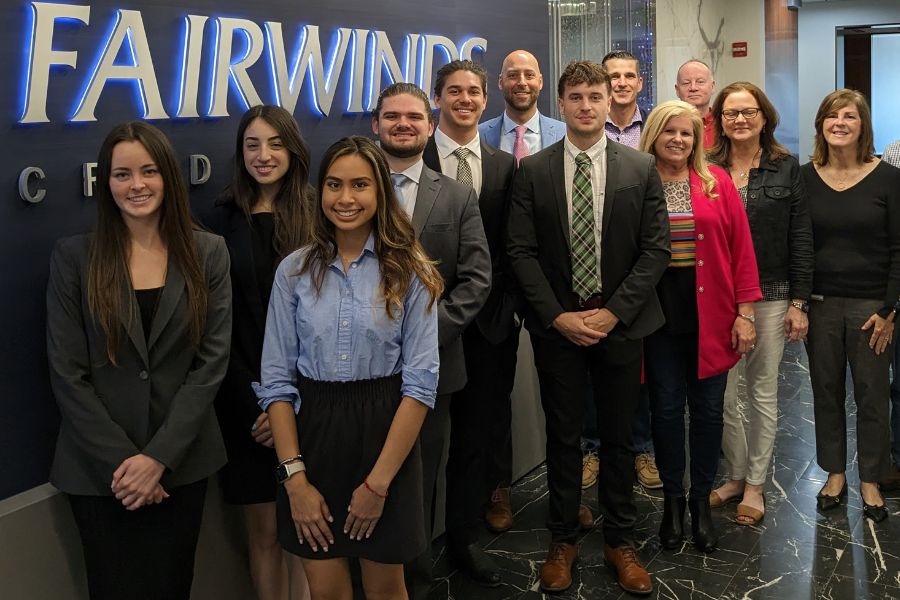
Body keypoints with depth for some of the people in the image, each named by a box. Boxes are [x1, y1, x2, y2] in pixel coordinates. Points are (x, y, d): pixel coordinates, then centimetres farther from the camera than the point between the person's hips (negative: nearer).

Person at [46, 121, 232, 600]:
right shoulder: (74, 256, -3)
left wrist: (159, 457, -11)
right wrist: (120, 462, -12)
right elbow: (67, 373, -6)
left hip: (182, 462, 1)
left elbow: (212, 359, -4)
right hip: (99, 469, -1)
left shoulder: (207, 252, 0)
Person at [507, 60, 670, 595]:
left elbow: (656, 249, -3)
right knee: (563, 435, 10)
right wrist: (556, 315, -11)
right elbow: (521, 251, -2)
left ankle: (621, 541, 25)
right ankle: (563, 540, 24)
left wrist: (613, 312, -11)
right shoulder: (532, 171, 0)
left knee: (619, 436, 10)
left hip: (620, 323, 0)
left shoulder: (642, 169, 0)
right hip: (556, 324, 0)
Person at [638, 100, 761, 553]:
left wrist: (744, 311, -3)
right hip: (656, 312, -1)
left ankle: (701, 500, 25)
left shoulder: (717, 183, 2)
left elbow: (741, 247, 2)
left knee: (708, 408, 7)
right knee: (666, 408, 7)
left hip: (710, 312, 1)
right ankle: (672, 499, 25)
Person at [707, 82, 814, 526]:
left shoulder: (786, 168, 1)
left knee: (763, 392, 7)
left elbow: (800, 239, 0)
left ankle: (755, 484, 19)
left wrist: (799, 302, -5)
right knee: (723, 393, 4)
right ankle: (735, 476, 21)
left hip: (770, 297, -1)